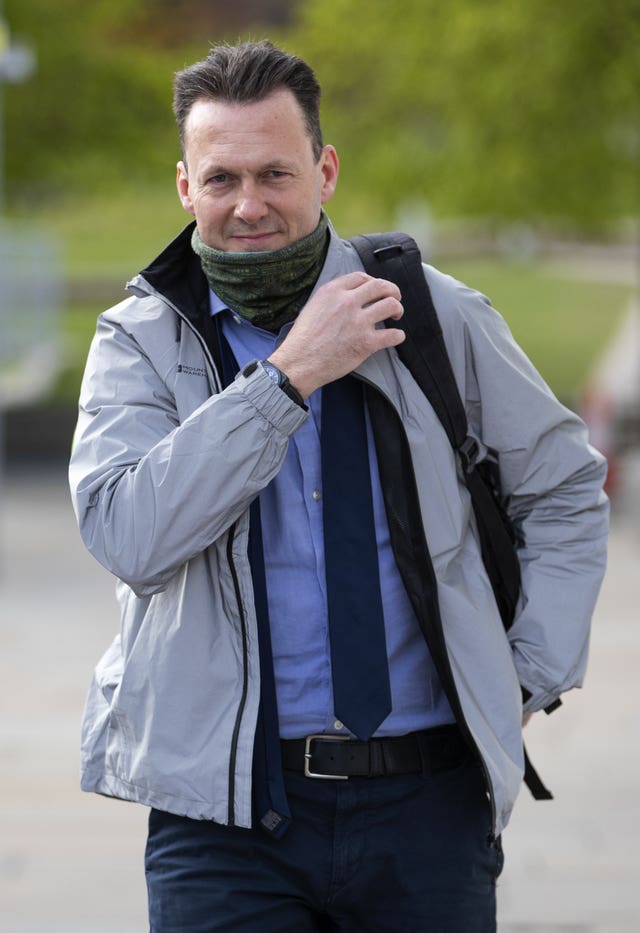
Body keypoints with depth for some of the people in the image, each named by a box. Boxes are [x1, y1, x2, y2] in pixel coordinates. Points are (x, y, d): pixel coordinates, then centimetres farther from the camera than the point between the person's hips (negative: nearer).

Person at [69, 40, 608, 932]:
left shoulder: (438, 318, 5)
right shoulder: (140, 342, 2)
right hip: (226, 816, -1)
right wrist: (289, 375, -16)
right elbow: (126, 533, -16)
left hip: (427, 801, 1)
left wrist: (528, 678, 10)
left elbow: (566, 491, 18)